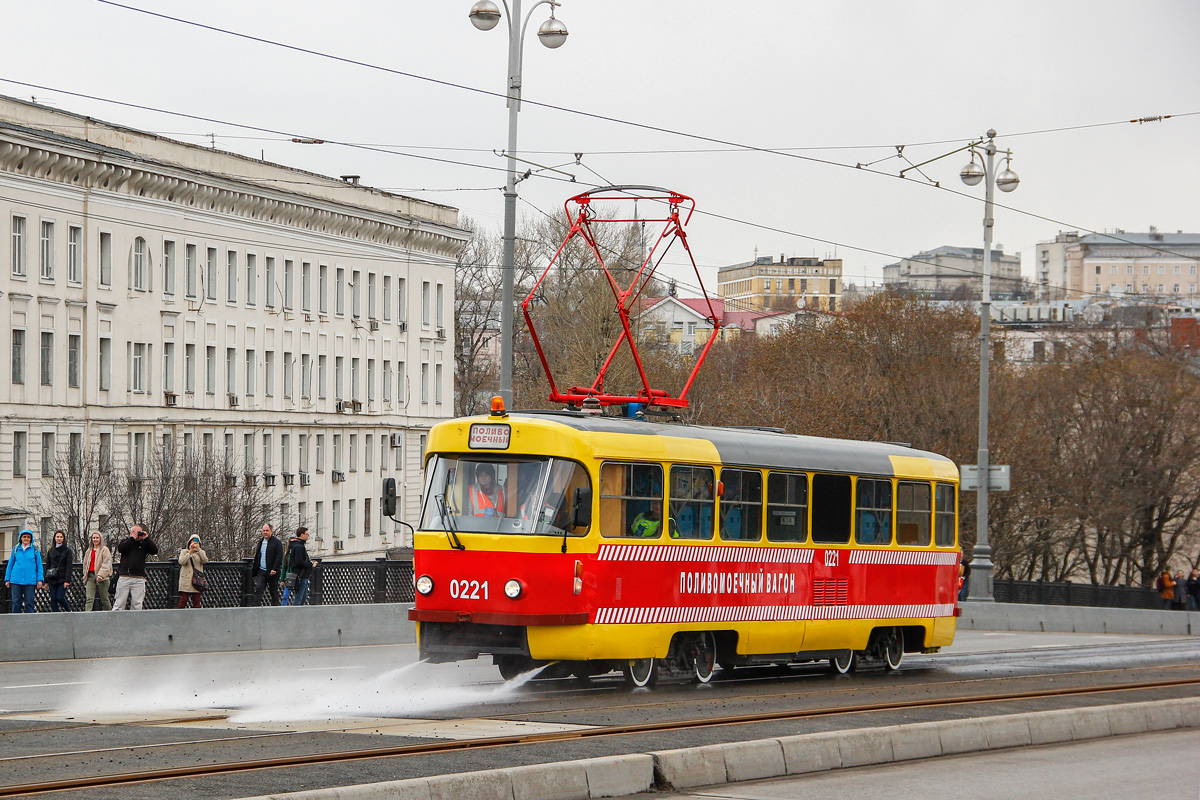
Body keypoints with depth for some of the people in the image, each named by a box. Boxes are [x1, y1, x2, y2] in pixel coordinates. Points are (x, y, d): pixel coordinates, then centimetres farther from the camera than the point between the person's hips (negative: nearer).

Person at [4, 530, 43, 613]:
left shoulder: (35, 549, 6)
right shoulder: (16, 549, 10)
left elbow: (39, 565, 6)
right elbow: (10, 565, 14)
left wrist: (40, 580, -1)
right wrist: (7, 579, 9)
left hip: (30, 581, -1)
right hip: (16, 581, 1)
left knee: (29, 602, -2)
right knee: (16, 602, 0)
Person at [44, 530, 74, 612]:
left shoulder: (67, 550, 0)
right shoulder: (50, 551, 12)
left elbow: (69, 566, -6)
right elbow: (47, 566, 14)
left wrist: (67, 580, -15)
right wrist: (46, 581, 10)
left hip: (62, 579, -4)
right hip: (52, 579, 4)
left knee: (60, 597, -11)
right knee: (53, 599, -2)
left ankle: (69, 611, 14)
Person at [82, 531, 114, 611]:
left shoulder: (104, 550, 1)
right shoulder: (89, 551, 19)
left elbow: (106, 564, -8)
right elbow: (85, 564, 26)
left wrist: (101, 575, -19)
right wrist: (85, 576, 16)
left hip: (102, 577, -4)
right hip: (90, 576, 4)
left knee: (104, 598, 3)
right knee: (89, 598, -10)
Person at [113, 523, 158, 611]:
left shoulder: (144, 543, 14)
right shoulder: (125, 541, 12)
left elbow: (155, 551, 0)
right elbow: (120, 549, -8)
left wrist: (147, 538, -5)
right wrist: (132, 538, -8)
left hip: (139, 579, 1)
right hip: (124, 577, -1)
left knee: (137, 605, -1)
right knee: (119, 604, -3)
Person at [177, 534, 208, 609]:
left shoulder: (201, 553, 17)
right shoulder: (184, 552, 13)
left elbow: (205, 560, -5)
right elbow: (181, 562, -7)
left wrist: (198, 549, -11)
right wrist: (190, 551, -8)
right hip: (186, 580, -2)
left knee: (196, 602, -2)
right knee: (183, 601, -9)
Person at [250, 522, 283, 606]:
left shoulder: (276, 543, -5)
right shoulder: (260, 542, 15)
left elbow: (279, 557, -11)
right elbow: (256, 557, 22)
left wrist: (274, 569, -20)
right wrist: (254, 570, 15)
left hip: (272, 572, -5)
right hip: (261, 571, 5)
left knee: (274, 592, 5)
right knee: (258, 589, -9)